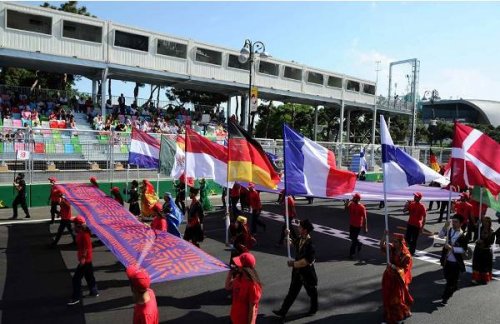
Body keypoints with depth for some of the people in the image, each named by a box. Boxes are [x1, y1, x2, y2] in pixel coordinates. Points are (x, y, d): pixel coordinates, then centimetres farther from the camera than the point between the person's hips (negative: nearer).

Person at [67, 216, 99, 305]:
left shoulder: (84, 234, -23)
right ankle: (94, 291, 32)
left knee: (76, 278, -3)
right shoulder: (81, 233, 6)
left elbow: (87, 247, -24)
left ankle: (76, 298, 5)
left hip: (85, 260, -10)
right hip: (87, 259, 10)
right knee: (89, 276, 20)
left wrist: (83, 258, -22)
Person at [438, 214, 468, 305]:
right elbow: (441, 236, -12)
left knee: (451, 281, 3)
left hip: (455, 262, -6)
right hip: (446, 260, 6)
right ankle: (454, 287, 51)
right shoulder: (449, 230, -3)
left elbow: (463, 249, -19)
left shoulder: (462, 236, -18)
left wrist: (452, 248, -28)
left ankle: (445, 298, 11)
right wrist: (445, 227, -23)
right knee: (447, 277, 24)